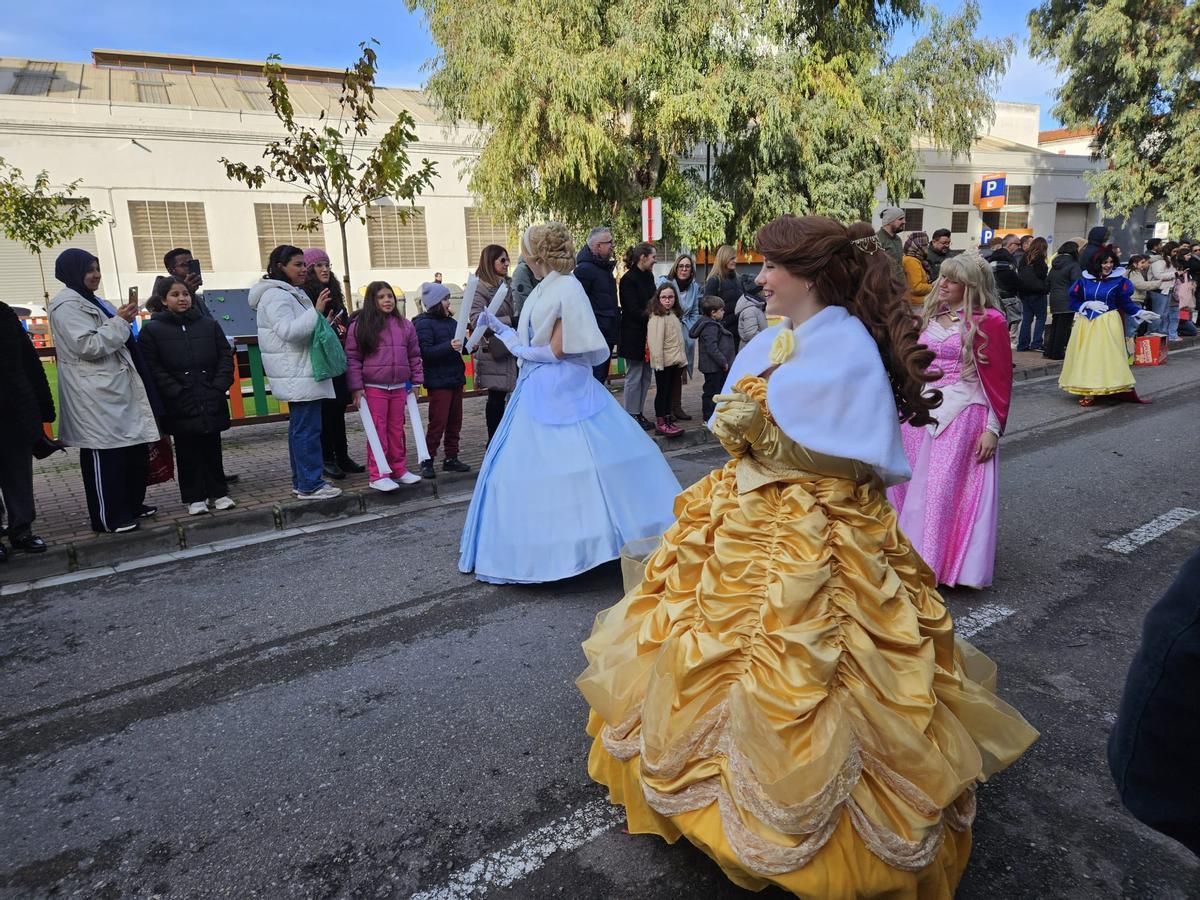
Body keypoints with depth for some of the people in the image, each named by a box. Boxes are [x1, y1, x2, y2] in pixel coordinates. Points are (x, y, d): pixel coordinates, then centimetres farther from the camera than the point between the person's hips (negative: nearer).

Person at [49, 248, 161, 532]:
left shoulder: (90, 300, 21)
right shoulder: (67, 305, -11)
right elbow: (87, 346, -20)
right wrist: (119, 322, -17)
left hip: (115, 388, 10)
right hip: (95, 395, -10)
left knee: (134, 448, 12)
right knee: (104, 455, -5)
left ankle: (132, 505, 24)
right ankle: (109, 517, 3)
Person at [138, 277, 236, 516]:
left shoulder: (209, 324, 8)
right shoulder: (152, 330, 0)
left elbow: (225, 356, 6)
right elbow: (152, 367, -6)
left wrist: (219, 387, -5)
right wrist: (176, 392, -13)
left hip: (211, 403, 2)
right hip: (180, 406, -2)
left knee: (212, 448, 11)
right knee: (187, 451, 6)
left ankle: (218, 492, 21)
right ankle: (194, 497, 15)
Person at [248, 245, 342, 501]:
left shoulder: (291, 293, 19)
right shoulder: (275, 295, -13)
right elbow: (288, 331, -25)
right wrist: (316, 311, -29)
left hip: (299, 375, 11)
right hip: (298, 376, -11)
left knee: (299, 427, 13)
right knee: (307, 429, -10)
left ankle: (301, 481, 19)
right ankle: (310, 485, -7)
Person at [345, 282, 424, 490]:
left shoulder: (404, 325, 8)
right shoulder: (360, 325, -3)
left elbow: (414, 355, 15)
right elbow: (352, 358, -4)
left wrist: (416, 380, 10)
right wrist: (356, 387, -8)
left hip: (399, 387, 4)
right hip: (373, 388, -4)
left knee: (397, 429, 12)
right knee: (378, 431, -1)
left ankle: (399, 469, 22)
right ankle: (377, 475, 4)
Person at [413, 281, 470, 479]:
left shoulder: (451, 322, 12)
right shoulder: (423, 324, -8)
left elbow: (460, 345, 22)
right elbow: (426, 352, -18)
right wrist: (449, 346, -30)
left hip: (456, 378, 7)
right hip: (438, 381, -7)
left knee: (455, 421, 10)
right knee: (438, 422, -6)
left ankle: (451, 458, 20)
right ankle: (427, 461, 4)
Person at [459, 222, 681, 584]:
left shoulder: (566, 288, -13)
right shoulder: (545, 289, 11)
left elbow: (556, 350, -16)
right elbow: (535, 345, 12)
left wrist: (518, 349, -4)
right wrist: (499, 328, 19)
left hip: (559, 390, -9)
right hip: (541, 391, 9)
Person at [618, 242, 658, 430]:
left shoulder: (648, 276, 12)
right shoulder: (628, 279, -13)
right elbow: (634, 310, -17)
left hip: (647, 334, 8)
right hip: (633, 335, -8)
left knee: (646, 375, 10)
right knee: (634, 377, -1)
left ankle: (640, 413, 19)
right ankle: (632, 415, 8)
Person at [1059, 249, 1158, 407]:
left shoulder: (1119, 280, 1)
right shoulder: (1085, 280, 6)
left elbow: (1126, 302, 3)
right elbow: (1074, 301, 7)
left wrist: (1140, 312, -10)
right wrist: (1088, 304, -9)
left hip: (1108, 324, -2)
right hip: (1086, 324, 2)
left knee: (1105, 356, -5)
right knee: (1085, 357, 1)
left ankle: (1096, 391, -4)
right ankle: (1086, 391, 5)